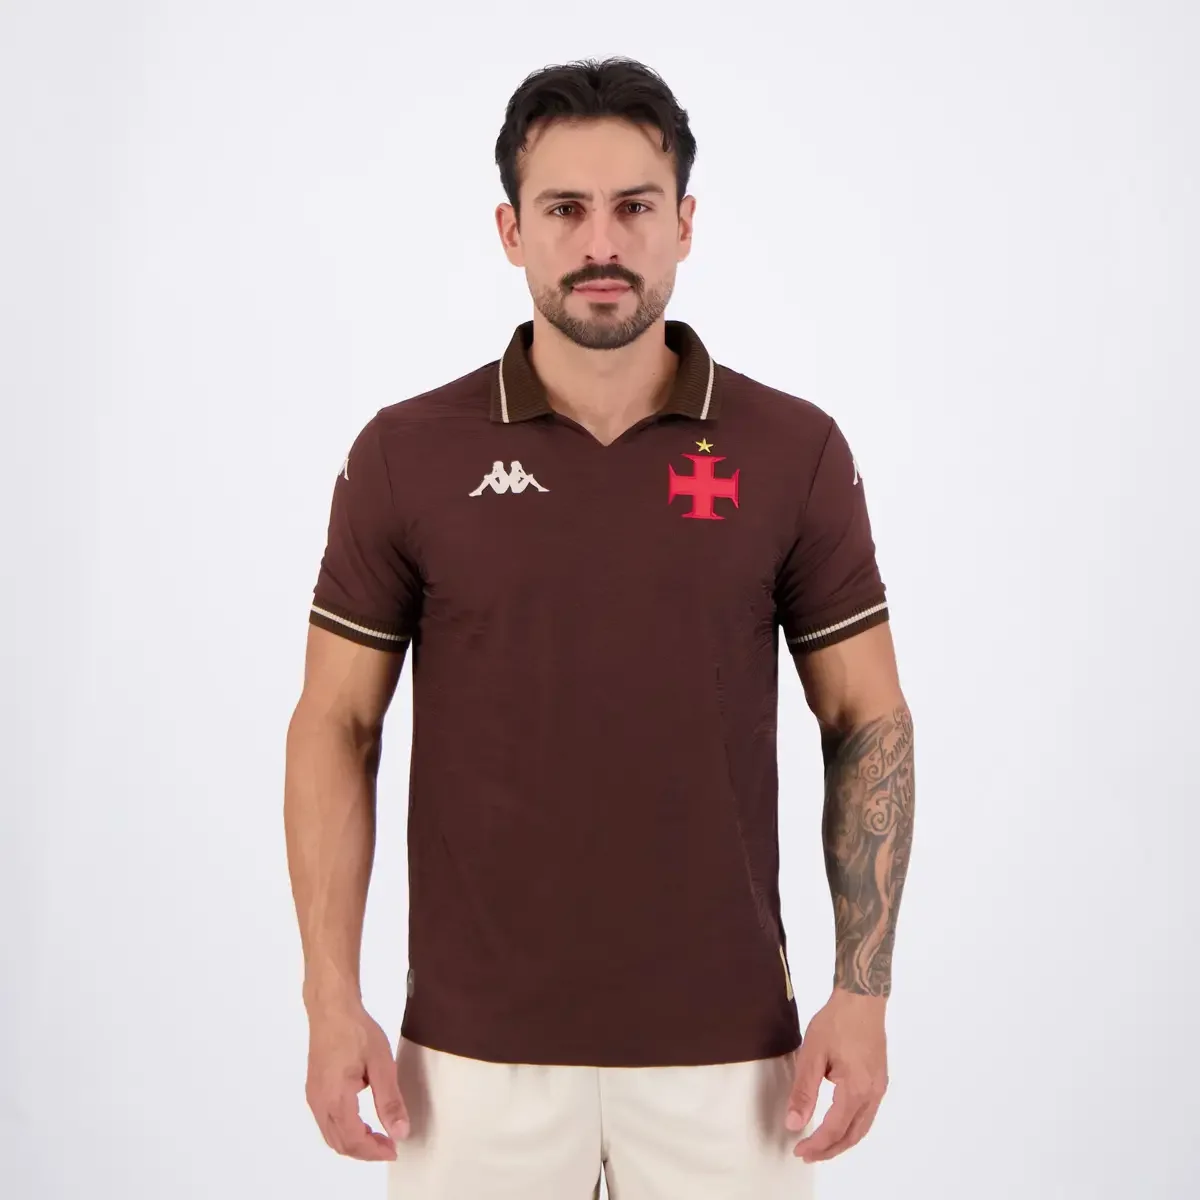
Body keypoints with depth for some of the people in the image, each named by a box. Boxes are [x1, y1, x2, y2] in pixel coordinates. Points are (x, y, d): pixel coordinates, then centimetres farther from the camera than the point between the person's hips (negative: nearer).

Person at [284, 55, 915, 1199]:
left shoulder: (795, 452, -2)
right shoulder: (406, 456, -3)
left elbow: (866, 722, 2)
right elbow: (336, 726, 2)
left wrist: (863, 989, -4)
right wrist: (331, 998, -4)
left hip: (723, 1045, 0)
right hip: (476, 1047, 0)